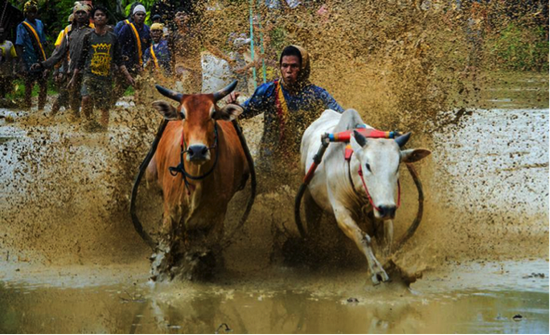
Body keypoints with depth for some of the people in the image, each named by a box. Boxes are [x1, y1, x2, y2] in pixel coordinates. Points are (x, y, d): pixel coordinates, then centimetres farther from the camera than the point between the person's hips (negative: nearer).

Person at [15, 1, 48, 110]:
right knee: (28, 87, -1)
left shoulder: (39, 24, 11)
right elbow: (18, 46, -9)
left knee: (44, 86, 7)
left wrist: (45, 60, 14)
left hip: (40, 63, 5)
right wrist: (22, 63, -17)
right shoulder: (22, 27, -6)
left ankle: (41, 108, 18)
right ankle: (27, 108, 6)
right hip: (29, 63, -5)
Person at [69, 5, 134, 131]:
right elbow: (81, 59, 10)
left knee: (104, 107, 0)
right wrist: (74, 77, 9)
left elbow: (118, 60, 11)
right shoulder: (88, 37, 6)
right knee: (86, 98, -23)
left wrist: (127, 75, 1)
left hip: (106, 77, 2)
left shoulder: (113, 38, 9)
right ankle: (90, 121, -5)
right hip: (90, 74, -1)